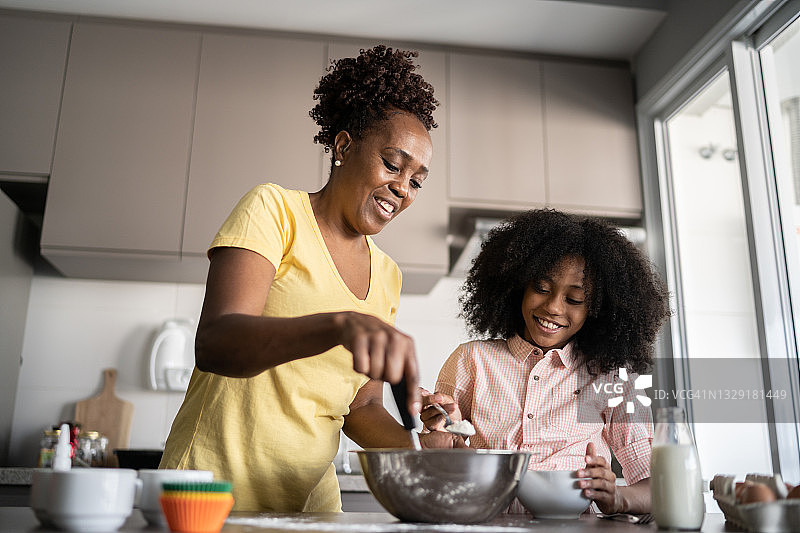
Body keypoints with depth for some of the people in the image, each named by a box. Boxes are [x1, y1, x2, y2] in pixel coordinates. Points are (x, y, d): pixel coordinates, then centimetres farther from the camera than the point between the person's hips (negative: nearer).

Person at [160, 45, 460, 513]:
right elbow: (213, 344, -23)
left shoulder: (387, 276, 8)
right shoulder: (274, 209, -9)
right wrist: (340, 325, -38)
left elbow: (360, 407, 9)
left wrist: (418, 445, -11)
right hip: (215, 484, -5)